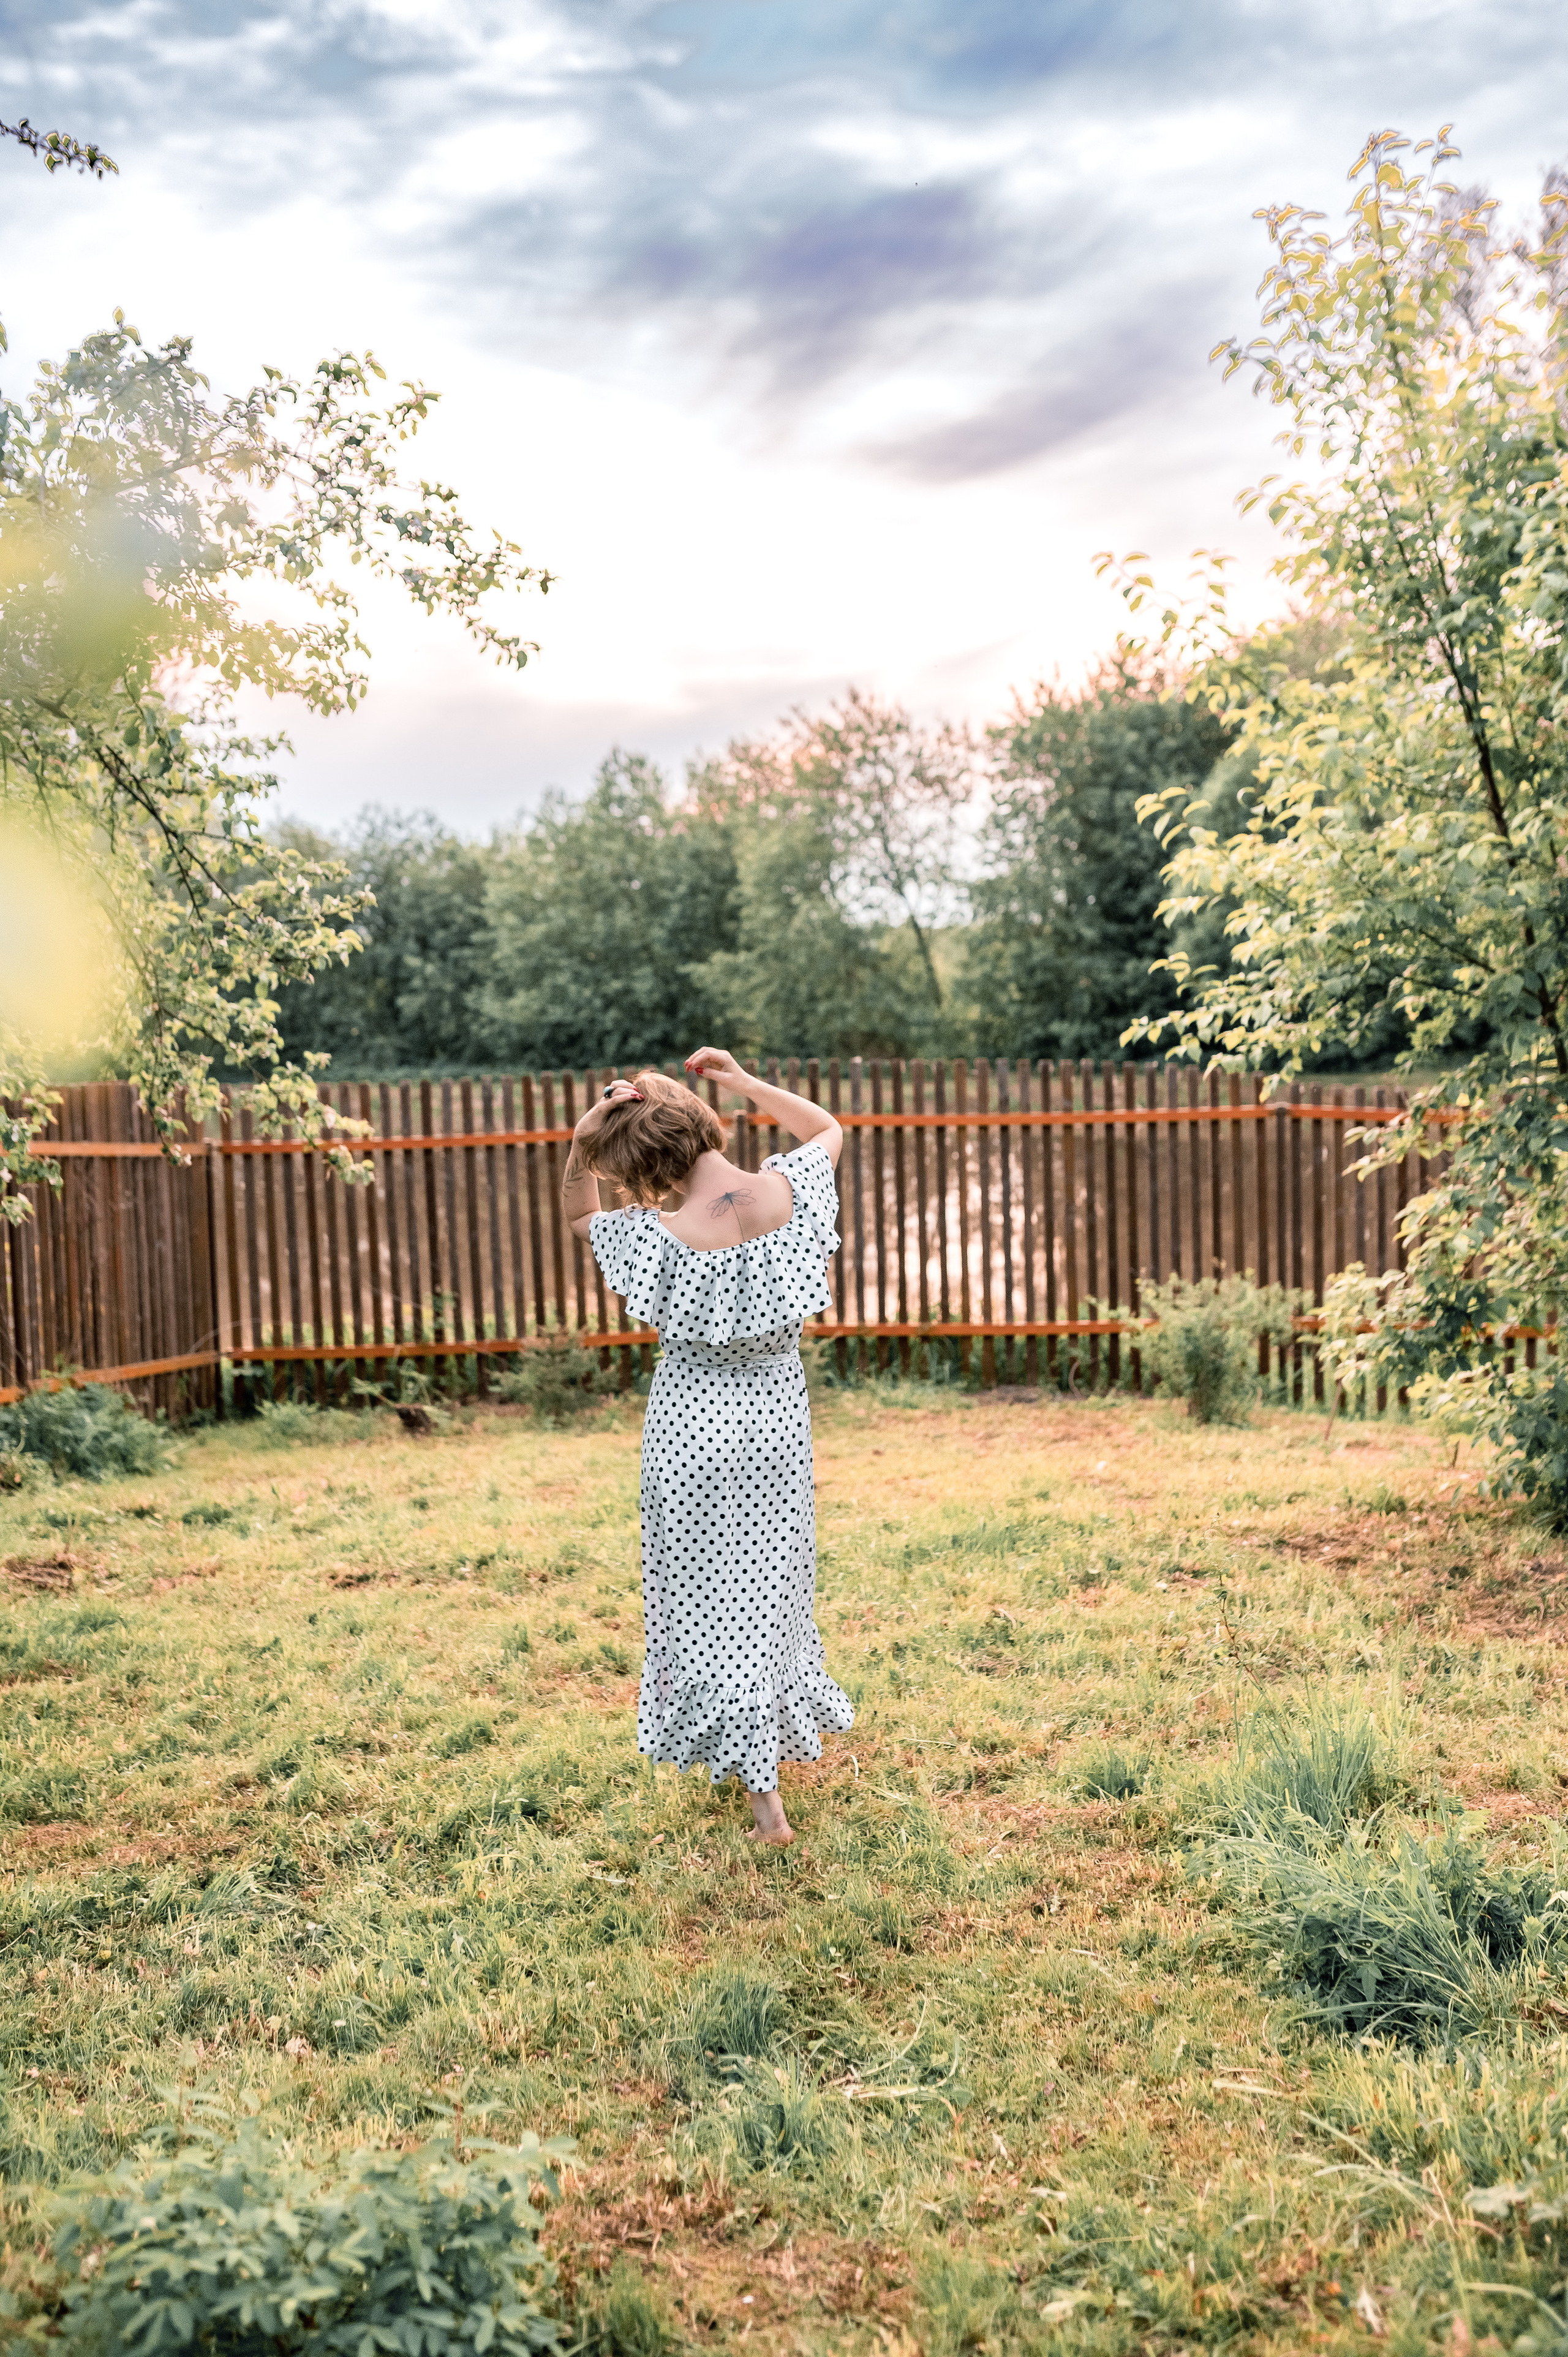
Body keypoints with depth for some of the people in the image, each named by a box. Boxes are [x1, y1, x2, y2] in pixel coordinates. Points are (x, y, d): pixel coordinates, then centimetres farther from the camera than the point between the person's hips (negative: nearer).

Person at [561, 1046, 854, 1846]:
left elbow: (578, 1213, 2)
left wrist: (582, 1144, -13)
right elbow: (829, 1129, 11)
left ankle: (764, 1792, 9)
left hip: (692, 1426, -3)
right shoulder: (787, 1192, -13)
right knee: (772, 1582, 21)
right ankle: (784, 1731, 40)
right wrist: (749, 1083, 8)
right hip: (776, 1417, 4)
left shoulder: (659, 1236, -20)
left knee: (710, 1599, 8)